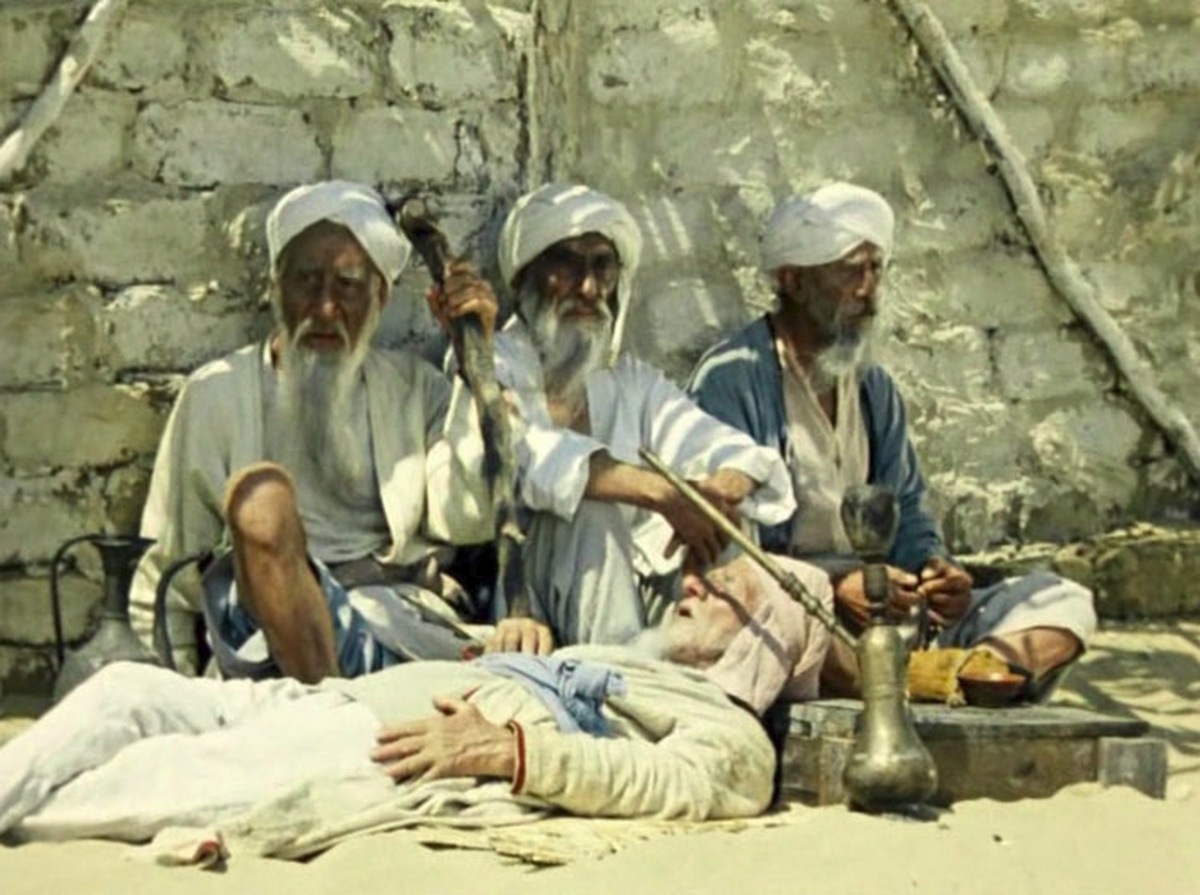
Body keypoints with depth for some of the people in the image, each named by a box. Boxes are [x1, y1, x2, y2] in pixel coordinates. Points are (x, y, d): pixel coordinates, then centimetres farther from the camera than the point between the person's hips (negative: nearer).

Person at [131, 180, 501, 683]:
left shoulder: (413, 388, 20)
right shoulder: (218, 393, 16)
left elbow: (465, 521, 4)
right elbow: (169, 568, 16)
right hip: (269, 625, -1)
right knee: (261, 492, -33)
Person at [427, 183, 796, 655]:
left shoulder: (633, 382, 16)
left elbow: (725, 448, -1)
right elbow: (523, 456, -23)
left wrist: (724, 487, -26)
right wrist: (661, 492, -32)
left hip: (626, 596, 5)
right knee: (589, 504, -31)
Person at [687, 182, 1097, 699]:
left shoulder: (875, 389, 18)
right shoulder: (730, 379, -5)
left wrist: (933, 564, -5)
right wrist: (836, 584, -27)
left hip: (888, 612, 7)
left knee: (1064, 603, -5)